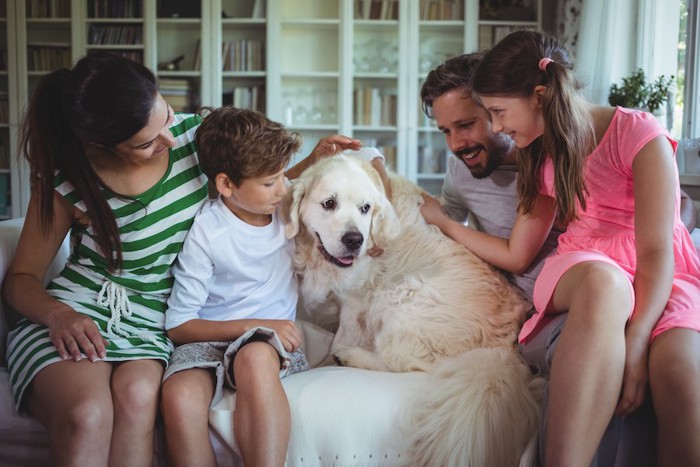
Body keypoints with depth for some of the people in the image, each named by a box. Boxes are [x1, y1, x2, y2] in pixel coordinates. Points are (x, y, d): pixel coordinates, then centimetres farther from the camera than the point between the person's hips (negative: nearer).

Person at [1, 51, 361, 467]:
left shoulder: (194, 134, -2)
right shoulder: (67, 182, -9)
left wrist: (311, 164, 0)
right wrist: (57, 314, -20)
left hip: (151, 323, 2)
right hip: (75, 314, -2)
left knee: (137, 395, -33)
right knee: (87, 416, -34)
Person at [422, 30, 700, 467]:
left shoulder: (638, 134, -7)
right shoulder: (543, 157, 13)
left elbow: (656, 253, -14)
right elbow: (516, 256, 15)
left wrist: (635, 342, -28)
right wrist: (441, 220, 18)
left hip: (661, 279, -2)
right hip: (583, 273, 3)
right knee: (603, 281, -37)